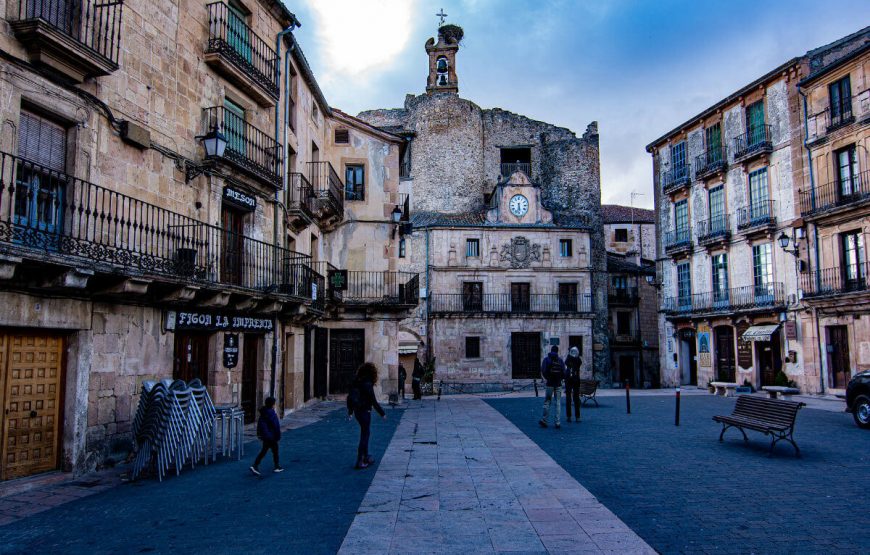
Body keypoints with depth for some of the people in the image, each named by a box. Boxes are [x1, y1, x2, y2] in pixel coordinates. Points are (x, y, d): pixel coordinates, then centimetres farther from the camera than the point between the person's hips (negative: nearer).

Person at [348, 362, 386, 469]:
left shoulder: (356, 382, 5)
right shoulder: (367, 384, -18)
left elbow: (349, 397, 13)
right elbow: (373, 401, -18)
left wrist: (350, 411, 25)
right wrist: (382, 413, -10)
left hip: (357, 411, 8)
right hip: (365, 412, -8)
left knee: (366, 433, 21)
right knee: (364, 435, 0)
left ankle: (366, 457, 30)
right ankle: (359, 462, 2)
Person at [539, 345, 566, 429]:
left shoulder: (546, 359, -1)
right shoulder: (560, 360, 3)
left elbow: (543, 371, -7)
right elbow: (564, 373, 0)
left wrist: (546, 378, 9)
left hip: (550, 384, -1)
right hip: (558, 384, 1)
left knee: (547, 402, 6)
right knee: (558, 403, 4)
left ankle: (544, 420, 2)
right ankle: (557, 422, 2)